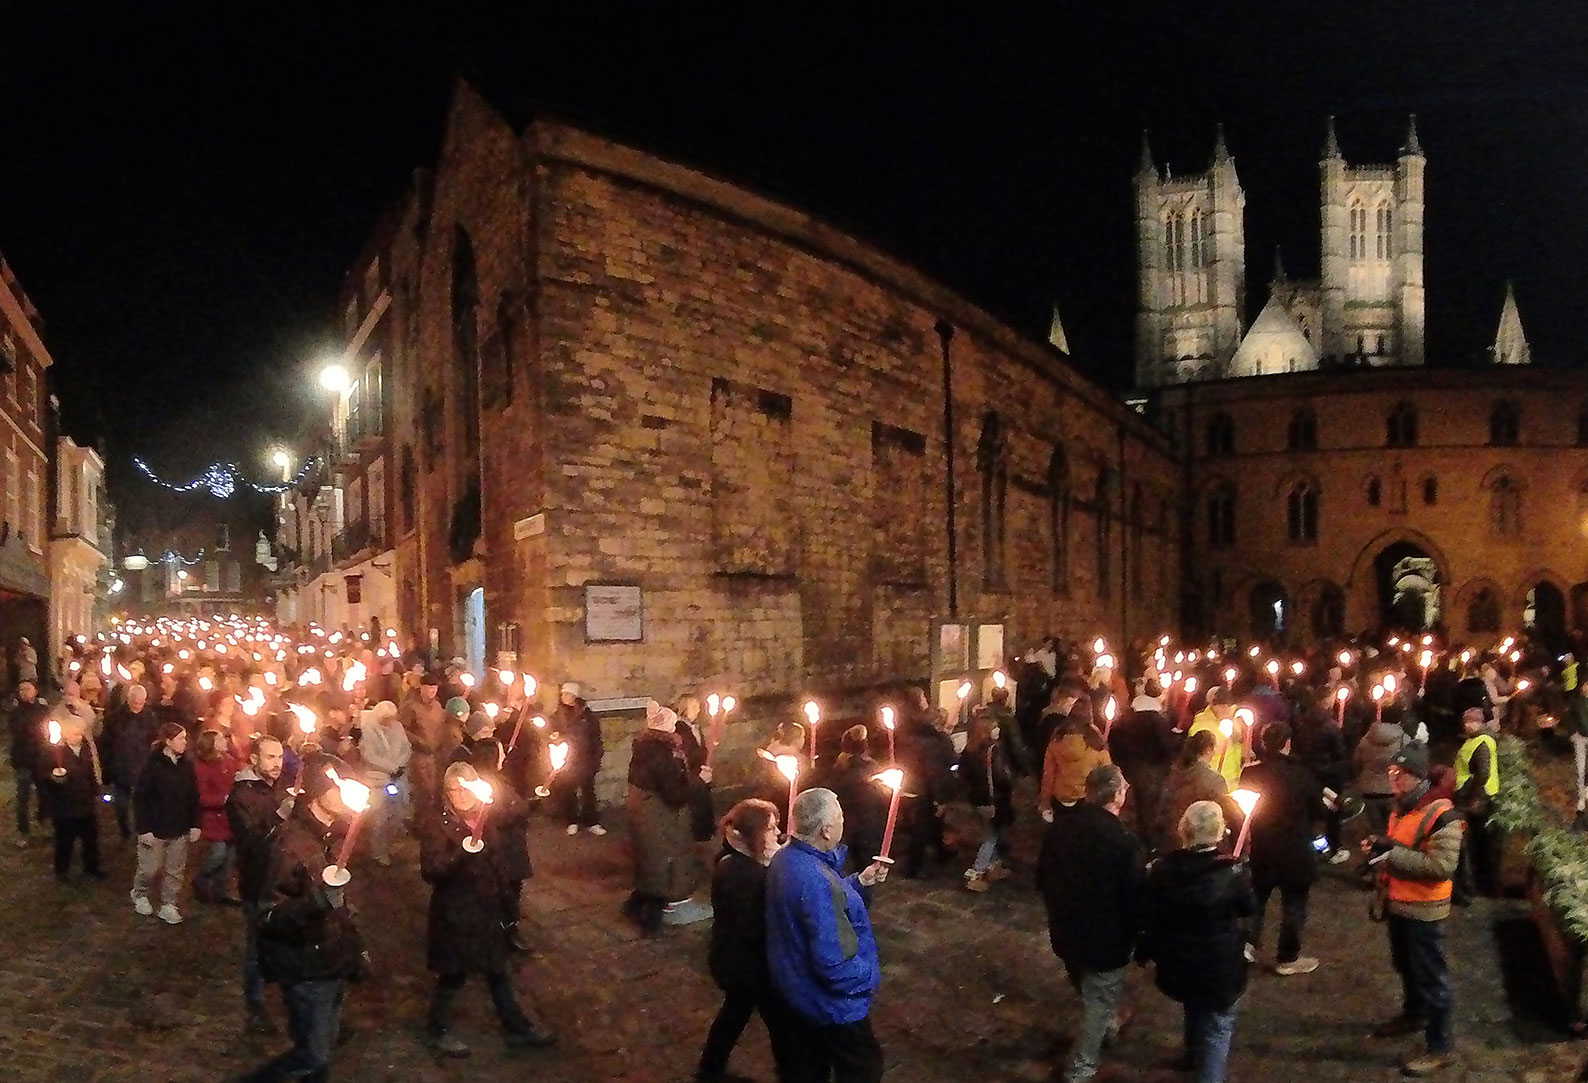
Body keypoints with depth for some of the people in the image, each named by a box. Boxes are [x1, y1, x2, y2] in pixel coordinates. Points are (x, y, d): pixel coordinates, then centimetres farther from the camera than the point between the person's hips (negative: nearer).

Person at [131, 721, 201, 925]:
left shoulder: (187, 765, 0)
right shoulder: (153, 764, -14)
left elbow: (194, 797, 6)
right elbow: (140, 798, -13)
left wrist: (195, 824, 3)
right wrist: (144, 829, -15)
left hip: (180, 829, 4)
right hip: (156, 829, -4)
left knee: (175, 871, 10)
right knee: (150, 869, 9)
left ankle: (168, 906, 24)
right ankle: (139, 894, 37)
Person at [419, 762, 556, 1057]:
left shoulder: (486, 815, 0)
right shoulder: (436, 824, -17)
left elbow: (518, 810, 15)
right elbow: (430, 871, -23)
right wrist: (462, 853, -39)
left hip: (487, 906, 6)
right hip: (455, 910, -6)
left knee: (498, 970, 19)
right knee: (454, 974, 9)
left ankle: (518, 1027, 31)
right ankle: (437, 1031, 31)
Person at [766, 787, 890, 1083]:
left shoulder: (785, 858, -4)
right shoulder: (816, 881, -36)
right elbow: (833, 963, -34)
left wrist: (859, 882, 7)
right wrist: (871, 977, -16)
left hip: (796, 991, 9)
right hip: (829, 1002, -9)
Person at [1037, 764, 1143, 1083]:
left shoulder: (1059, 827, -10)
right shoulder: (1125, 842, -28)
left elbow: (1042, 879, 3)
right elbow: (1136, 899, -20)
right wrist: (1137, 939, -2)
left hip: (1065, 932, 6)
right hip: (1106, 939, -6)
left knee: (1089, 993, 30)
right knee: (1100, 1002, 15)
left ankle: (1108, 1025, 56)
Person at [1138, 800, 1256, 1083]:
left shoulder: (1162, 868, -14)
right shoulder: (1231, 872, -24)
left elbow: (1148, 916, -5)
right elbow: (1249, 908, -4)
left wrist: (1146, 952, 10)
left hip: (1177, 965, 5)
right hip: (1219, 968, -5)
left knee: (1194, 1010, 32)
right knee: (1217, 1028, 12)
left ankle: (1195, 1056, 58)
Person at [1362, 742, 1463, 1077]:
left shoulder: (1440, 815, -22)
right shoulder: (1400, 807, 8)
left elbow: (1442, 864, -29)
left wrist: (1392, 853, -29)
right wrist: (1379, 846, 4)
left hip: (1423, 910, -9)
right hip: (1397, 904, 9)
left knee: (1431, 976, 2)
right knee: (1405, 966, 25)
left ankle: (1440, 1047, 13)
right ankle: (1413, 1015, 45)